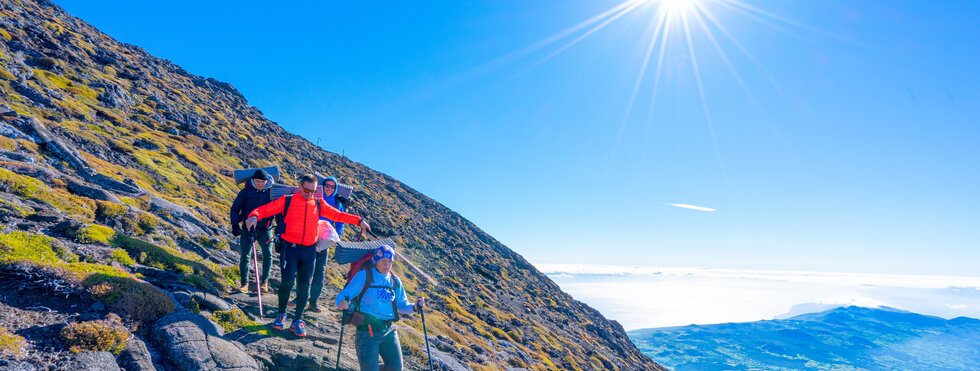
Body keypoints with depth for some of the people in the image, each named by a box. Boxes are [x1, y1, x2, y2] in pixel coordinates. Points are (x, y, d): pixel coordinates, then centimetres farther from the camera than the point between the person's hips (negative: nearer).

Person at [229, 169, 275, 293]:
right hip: (248, 228, 0)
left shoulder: (272, 192, -3)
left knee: (267, 254, -7)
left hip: (265, 229, 0)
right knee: (245, 256, 2)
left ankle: (264, 280, 11)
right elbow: (235, 208, 2)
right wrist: (235, 226, -5)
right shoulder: (246, 191, -5)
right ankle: (244, 283, 15)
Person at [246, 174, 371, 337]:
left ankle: (297, 321, 18)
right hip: (290, 248, -2)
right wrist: (254, 216, -24)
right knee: (287, 281, -9)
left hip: (309, 250, 2)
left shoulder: (319, 204, 9)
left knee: (304, 285, 4)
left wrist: (358, 220, -3)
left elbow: (337, 214, 6)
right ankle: (281, 314, 18)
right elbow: (265, 209, -2)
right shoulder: (287, 200, 3)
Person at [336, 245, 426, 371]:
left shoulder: (395, 281, 8)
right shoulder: (364, 275, -7)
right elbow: (344, 294, -9)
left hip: (389, 330, 4)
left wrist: (414, 307, -5)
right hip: (367, 331, -4)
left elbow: (401, 304, 14)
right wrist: (342, 302, -32)